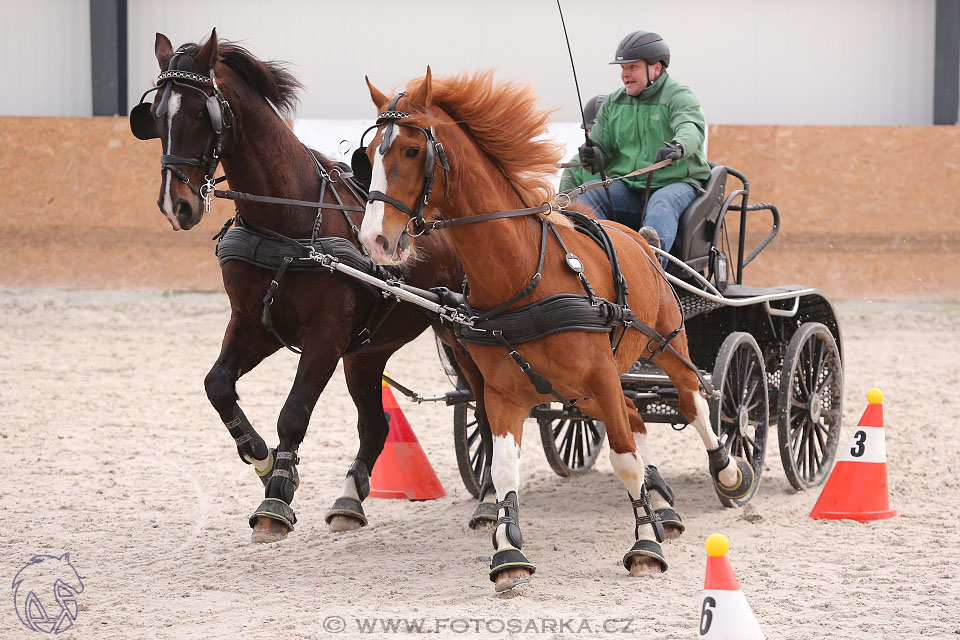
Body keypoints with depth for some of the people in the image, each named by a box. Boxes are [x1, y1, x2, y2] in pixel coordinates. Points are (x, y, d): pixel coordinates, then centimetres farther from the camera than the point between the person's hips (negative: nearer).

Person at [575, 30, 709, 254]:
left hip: (676, 183, -5)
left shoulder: (680, 97, -4)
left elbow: (690, 129, -26)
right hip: (627, 188, 5)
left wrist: (678, 147, -52)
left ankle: (654, 247, -71)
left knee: (662, 203, -39)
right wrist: (592, 156, -13)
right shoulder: (612, 103, 15)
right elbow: (602, 149, 15)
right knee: (587, 198, -23)